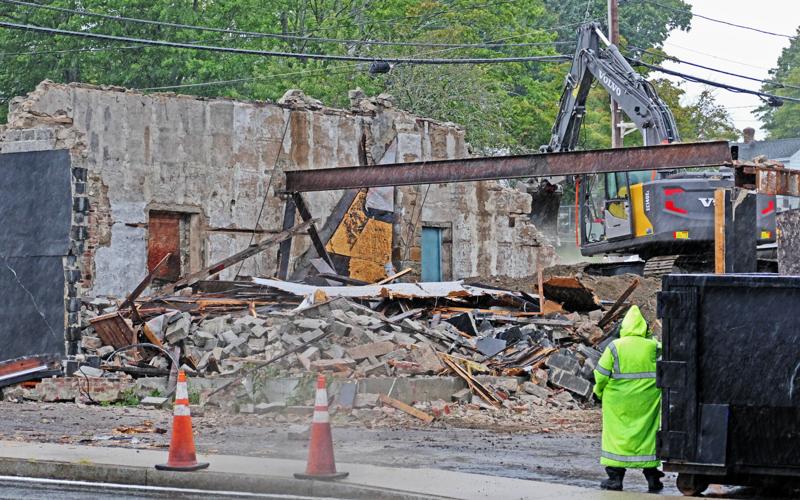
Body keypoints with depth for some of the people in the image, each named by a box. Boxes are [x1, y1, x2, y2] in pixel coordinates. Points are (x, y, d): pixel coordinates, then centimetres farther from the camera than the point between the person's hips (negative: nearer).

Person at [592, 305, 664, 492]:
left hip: (619, 402, -1)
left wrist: (599, 390, 10)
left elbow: (601, 374, -6)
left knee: (617, 435, 8)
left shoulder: (615, 346, -7)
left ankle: (615, 477, 7)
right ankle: (652, 477, 16)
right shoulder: (653, 347, -3)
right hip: (647, 401, 1)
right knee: (647, 434, 12)